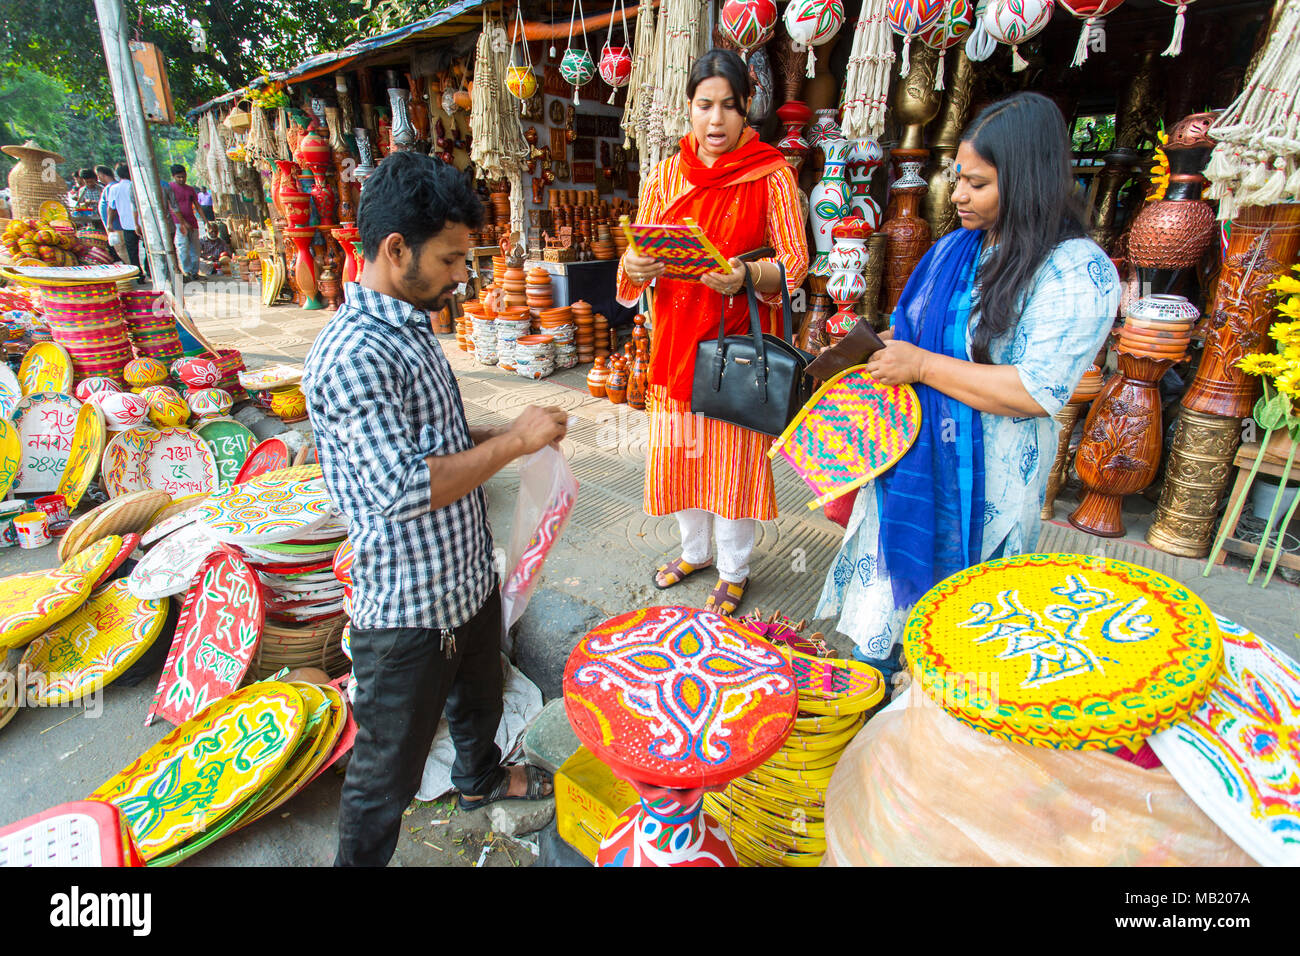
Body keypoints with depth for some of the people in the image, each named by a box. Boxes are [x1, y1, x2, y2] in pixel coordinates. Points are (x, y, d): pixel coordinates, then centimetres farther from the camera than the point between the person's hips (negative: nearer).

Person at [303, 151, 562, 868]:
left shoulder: (412, 328, 6)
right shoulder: (350, 356, -25)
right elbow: (403, 490, -30)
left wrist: (503, 434, 2)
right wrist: (512, 443, -22)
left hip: (469, 578, 10)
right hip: (407, 609, -9)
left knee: (478, 699, 33)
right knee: (388, 774, 12)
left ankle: (480, 779, 60)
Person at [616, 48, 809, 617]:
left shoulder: (771, 173, -2)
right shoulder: (665, 175, 7)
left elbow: (795, 259, -6)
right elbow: (640, 254, 5)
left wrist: (746, 276, -26)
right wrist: (636, 266, -19)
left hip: (740, 335, -3)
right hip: (677, 335, 4)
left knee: (736, 451, 2)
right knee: (679, 446, 11)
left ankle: (733, 569, 23)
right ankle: (695, 549, 35)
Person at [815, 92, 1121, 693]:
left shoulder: (1078, 272, -15)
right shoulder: (955, 248, 8)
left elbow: (1039, 391, -24)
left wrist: (922, 365, -21)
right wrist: (884, 355, 1)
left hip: (983, 476, -7)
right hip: (909, 452, 7)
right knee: (886, 585, 17)